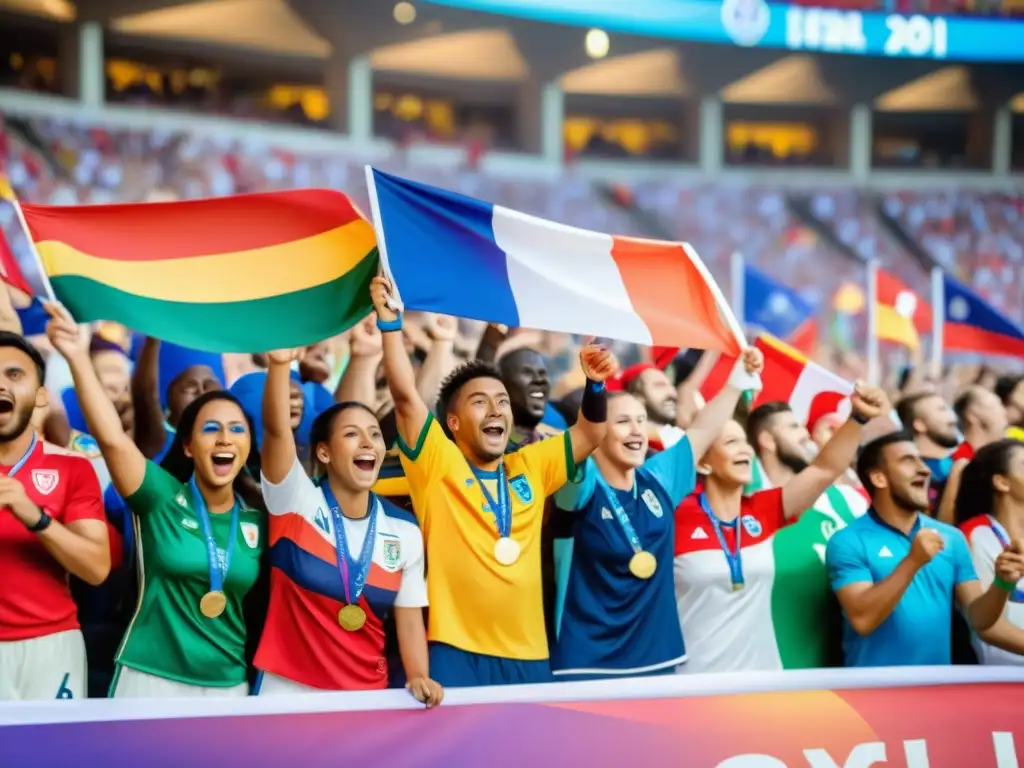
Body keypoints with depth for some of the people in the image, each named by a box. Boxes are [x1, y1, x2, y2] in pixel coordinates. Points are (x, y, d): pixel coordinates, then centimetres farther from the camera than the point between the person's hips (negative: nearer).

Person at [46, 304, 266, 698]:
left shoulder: (258, 521, 4)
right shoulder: (162, 496, -7)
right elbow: (112, 437, -22)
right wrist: (77, 356, -33)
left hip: (228, 686, 3)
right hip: (151, 679, -3)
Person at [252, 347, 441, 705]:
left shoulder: (405, 531, 2)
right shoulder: (296, 501, -7)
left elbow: (409, 619, 5)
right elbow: (277, 429, -23)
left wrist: (419, 678, -13)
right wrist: (280, 364, -40)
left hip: (365, 692, 3)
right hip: (288, 687, -3)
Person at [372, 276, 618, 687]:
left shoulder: (530, 467, 13)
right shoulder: (438, 464, -1)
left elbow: (590, 433, 16)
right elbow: (405, 395, -11)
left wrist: (595, 385, -2)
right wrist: (390, 321, -17)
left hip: (528, 654, 5)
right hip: (457, 652, -5)